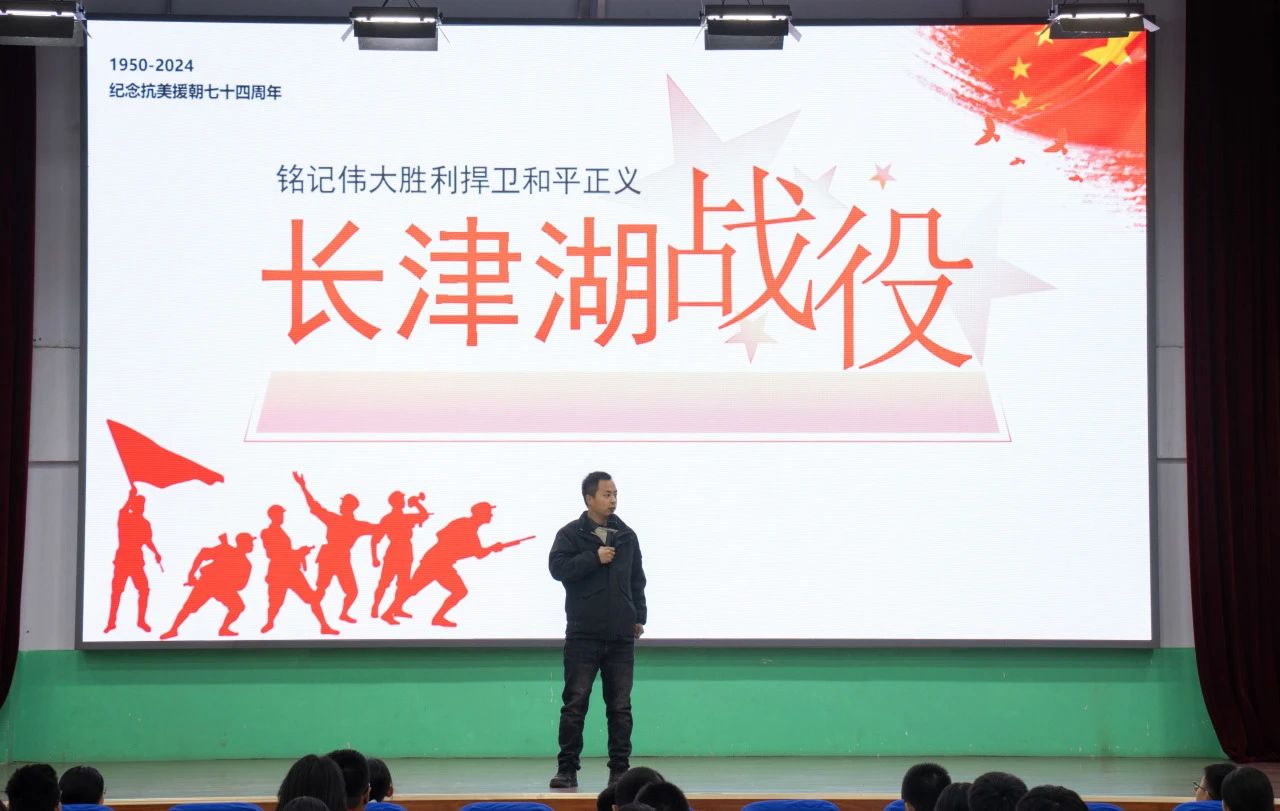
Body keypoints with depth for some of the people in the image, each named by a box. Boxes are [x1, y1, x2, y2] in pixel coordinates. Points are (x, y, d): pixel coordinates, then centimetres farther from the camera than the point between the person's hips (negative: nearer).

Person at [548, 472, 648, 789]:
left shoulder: (627, 536, 11)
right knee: (575, 703, -2)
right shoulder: (570, 534, -1)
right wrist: (595, 558, -16)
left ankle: (619, 769, 10)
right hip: (583, 635, -3)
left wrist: (640, 616, 12)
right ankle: (567, 769, 3)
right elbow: (557, 567, -14)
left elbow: (637, 580, 17)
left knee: (620, 706, 5)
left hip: (621, 636, 3)